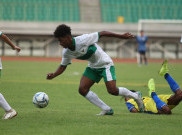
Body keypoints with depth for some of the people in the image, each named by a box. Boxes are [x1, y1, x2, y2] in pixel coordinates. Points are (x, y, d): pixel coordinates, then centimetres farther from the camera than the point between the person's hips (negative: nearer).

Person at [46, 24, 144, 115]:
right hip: (92, 67, 7)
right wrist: (53, 75, -14)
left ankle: (136, 96, 10)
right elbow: (63, 66, 6)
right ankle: (106, 110, 0)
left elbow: (102, 34, -23)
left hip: (105, 64, -7)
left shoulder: (83, 40, -30)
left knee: (112, 90, -18)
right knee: (82, 89, -9)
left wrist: (122, 36, -18)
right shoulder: (66, 52, -8)